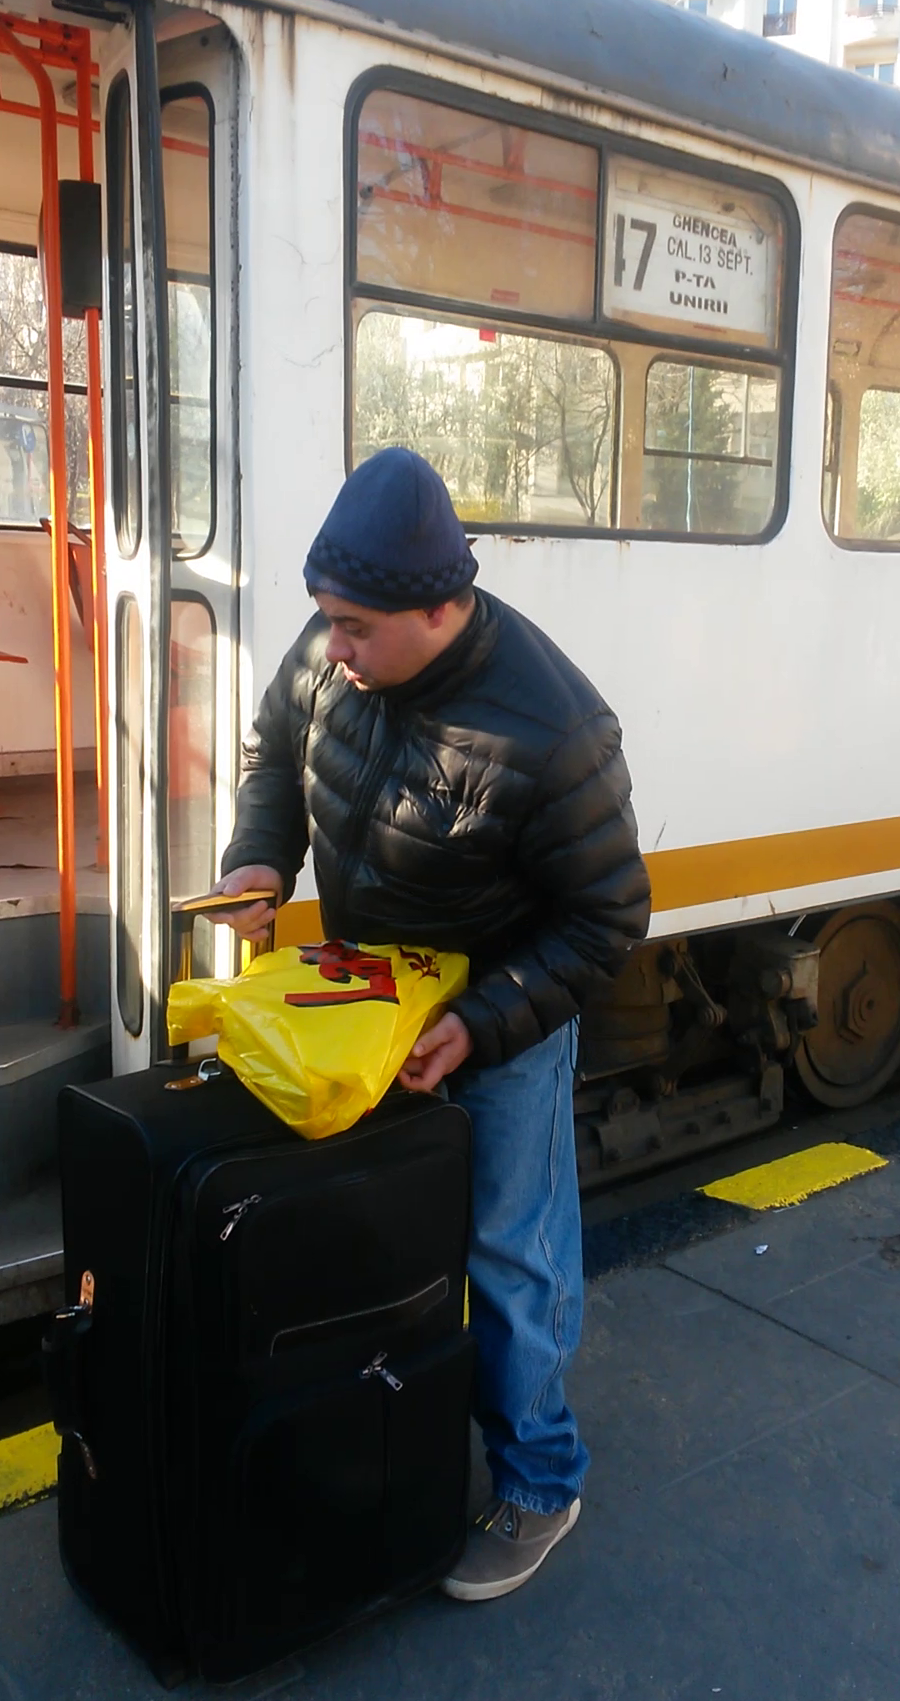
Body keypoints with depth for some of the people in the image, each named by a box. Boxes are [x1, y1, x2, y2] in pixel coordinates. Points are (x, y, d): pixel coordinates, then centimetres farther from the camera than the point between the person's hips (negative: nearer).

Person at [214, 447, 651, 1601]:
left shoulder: (548, 731, -33)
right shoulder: (330, 654, -15)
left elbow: (605, 920, -22)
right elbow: (274, 749, 7)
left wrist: (478, 1030, -27)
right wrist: (259, 857, -12)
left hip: (505, 1010, -6)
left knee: (506, 1249, 4)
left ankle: (539, 1483, 25)